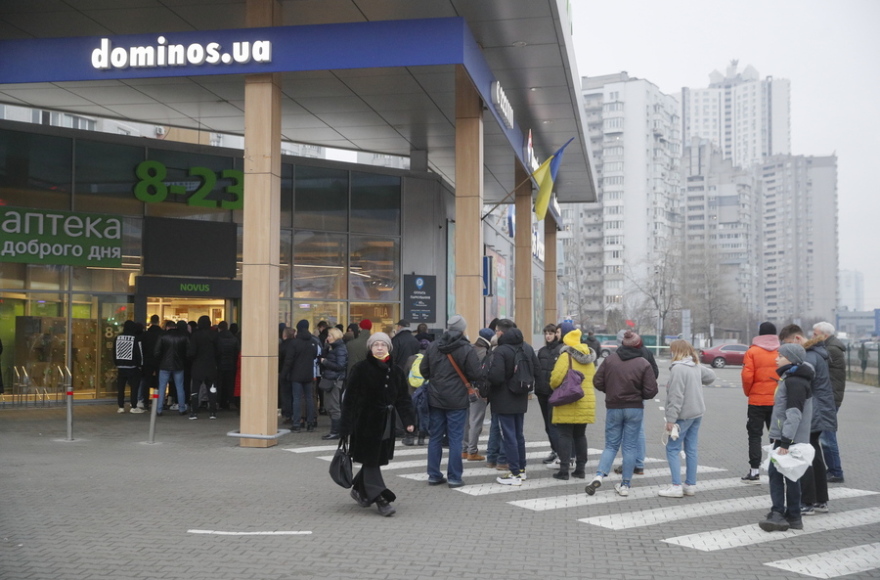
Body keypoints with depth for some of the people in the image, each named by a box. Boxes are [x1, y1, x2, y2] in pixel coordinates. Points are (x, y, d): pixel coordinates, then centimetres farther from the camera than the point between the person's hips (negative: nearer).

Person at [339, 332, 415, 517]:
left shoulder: (395, 371, 7)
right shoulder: (361, 369, -7)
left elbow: (403, 398, 9)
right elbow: (350, 398, -7)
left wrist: (408, 420, -3)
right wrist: (346, 426, -11)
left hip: (385, 422, 5)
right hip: (366, 422, -5)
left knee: (377, 458, 12)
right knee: (371, 460, -3)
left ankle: (359, 489, 33)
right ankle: (381, 499, -3)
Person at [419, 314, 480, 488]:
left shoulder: (433, 346, 0)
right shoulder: (467, 349, -12)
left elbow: (423, 369, 4)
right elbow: (475, 374, -12)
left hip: (435, 399, 4)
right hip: (457, 400, -4)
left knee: (435, 437, 11)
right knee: (455, 439, 3)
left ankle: (434, 475, 15)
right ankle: (454, 477, 5)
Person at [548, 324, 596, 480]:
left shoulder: (566, 355, -12)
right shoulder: (589, 356, 9)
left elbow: (556, 378, -18)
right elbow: (592, 377, 12)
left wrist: (554, 387, 2)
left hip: (567, 402, -6)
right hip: (586, 401, 6)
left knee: (565, 435, -1)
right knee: (580, 435, 14)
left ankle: (564, 469, -3)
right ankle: (580, 468, 16)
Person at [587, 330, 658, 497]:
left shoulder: (609, 360, -4)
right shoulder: (644, 364, -9)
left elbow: (597, 382, -3)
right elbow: (650, 391, -10)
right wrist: (638, 393, 10)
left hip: (613, 407, 1)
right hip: (635, 409, -1)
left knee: (611, 445, 11)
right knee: (630, 446, 8)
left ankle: (599, 475, -10)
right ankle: (625, 485, 10)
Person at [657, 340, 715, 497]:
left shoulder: (678, 369, -19)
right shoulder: (696, 366, 7)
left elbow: (676, 397, -22)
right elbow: (710, 376, 25)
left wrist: (671, 419, -19)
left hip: (684, 415, -8)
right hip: (697, 413, 8)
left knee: (672, 448, -2)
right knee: (691, 449, 13)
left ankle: (676, 486, -5)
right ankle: (691, 485, 18)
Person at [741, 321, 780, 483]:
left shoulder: (752, 352, -8)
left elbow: (747, 376, -13)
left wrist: (748, 392, 4)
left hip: (757, 401, -2)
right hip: (778, 401, 2)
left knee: (755, 436, 6)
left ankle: (754, 471, 3)